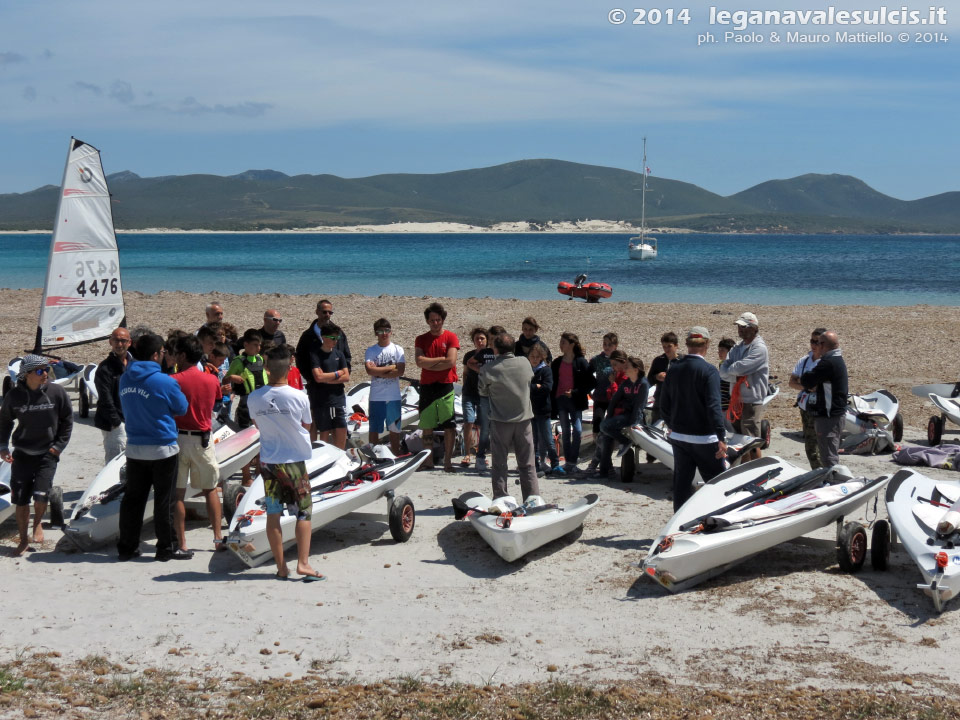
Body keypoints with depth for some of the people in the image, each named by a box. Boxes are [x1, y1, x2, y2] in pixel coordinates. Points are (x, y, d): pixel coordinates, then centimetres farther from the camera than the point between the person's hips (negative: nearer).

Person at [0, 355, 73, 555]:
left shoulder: (56, 392, -8)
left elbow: (67, 420, 3)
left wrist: (59, 445, -2)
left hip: (47, 454, -1)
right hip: (22, 454, 1)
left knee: (41, 494, -14)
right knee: (20, 499, 3)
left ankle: (38, 523, 19)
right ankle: (24, 539, 22)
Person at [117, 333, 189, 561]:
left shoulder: (124, 380, 4)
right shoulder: (164, 382, -16)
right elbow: (181, 408, -3)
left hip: (134, 448, 6)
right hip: (162, 449, -6)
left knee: (132, 499, 12)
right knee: (164, 501, 4)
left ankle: (126, 547, 17)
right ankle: (166, 548, 11)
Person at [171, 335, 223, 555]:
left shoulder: (174, 380, -11)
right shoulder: (212, 380, 1)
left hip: (179, 438, -3)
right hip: (203, 440, 4)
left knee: (178, 493, 3)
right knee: (211, 489, 15)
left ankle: (181, 544, 3)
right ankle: (218, 539, 15)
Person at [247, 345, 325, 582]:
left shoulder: (254, 398, -5)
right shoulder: (298, 397, -13)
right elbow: (307, 426, 1)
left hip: (268, 462, 3)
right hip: (294, 460, -3)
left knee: (273, 514, 8)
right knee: (303, 513, 7)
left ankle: (281, 567, 11)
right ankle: (303, 563, -1)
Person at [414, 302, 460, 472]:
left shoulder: (451, 337, 2)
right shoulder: (421, 340, 9)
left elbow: (451, 362, -10)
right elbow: (420, 361, -6)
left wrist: (429, 364, -5)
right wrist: (441, 359, -9)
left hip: (446, 386, -3)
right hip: (426, 387, 3)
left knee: (449, 426, -5)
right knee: (427, 427, 5)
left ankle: (448, 461, 0)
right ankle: (428, 462, 12)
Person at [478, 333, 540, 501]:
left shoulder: (488, 369, -13)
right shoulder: (525, 363, -5)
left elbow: (483, 392, 1)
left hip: (500, 420, -2)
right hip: (523, 418, 3)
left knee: (499, 463, 8)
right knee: (527, 464, 11)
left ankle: (500, 499, 8)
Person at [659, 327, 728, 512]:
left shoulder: (673, 369, 4)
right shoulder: (709, 371, -14)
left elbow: (664, 404, 11)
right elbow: (713, 406, -21)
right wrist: (721, 437, -20)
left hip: (678, 436, 6)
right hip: (704, 438, -6)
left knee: (681, 483, 12)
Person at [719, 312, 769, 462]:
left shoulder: (759, 348, -12)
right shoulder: (737, 347, 13)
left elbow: (739, 368, -23)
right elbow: (723, 372, 3)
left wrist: (729, 369, -3)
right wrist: (736, 377, -14)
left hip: (752, 402, -8)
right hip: (736, 400, 8)